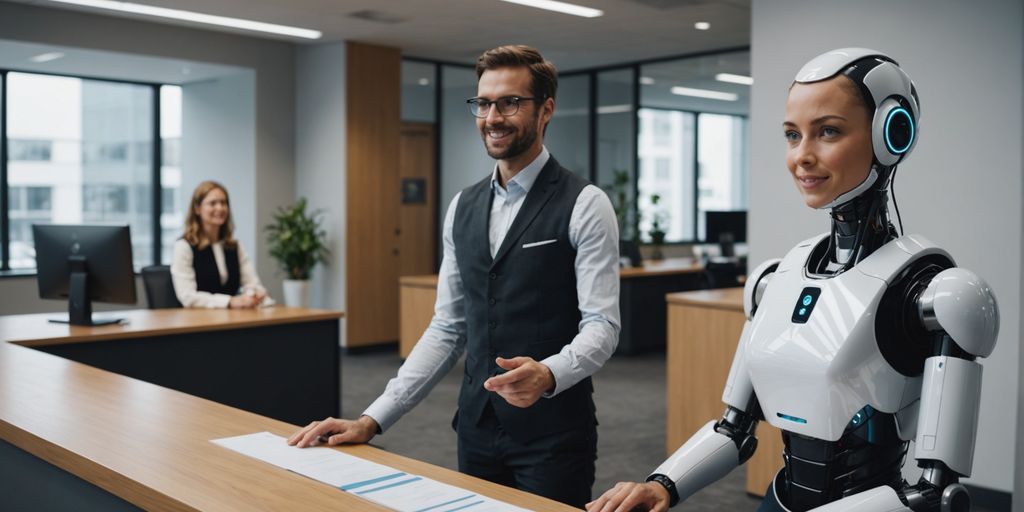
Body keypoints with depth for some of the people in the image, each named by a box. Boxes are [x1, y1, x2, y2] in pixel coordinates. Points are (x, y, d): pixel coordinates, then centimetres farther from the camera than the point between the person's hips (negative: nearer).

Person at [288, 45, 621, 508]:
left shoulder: (584, 204, -9)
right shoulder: (462, 207, 8)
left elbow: (601, 326, -13)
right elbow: (447, 328, 8)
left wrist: (547, 375, -34)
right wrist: (373, 419, 2)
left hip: (553, 435, -5)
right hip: (476, 429, 5)